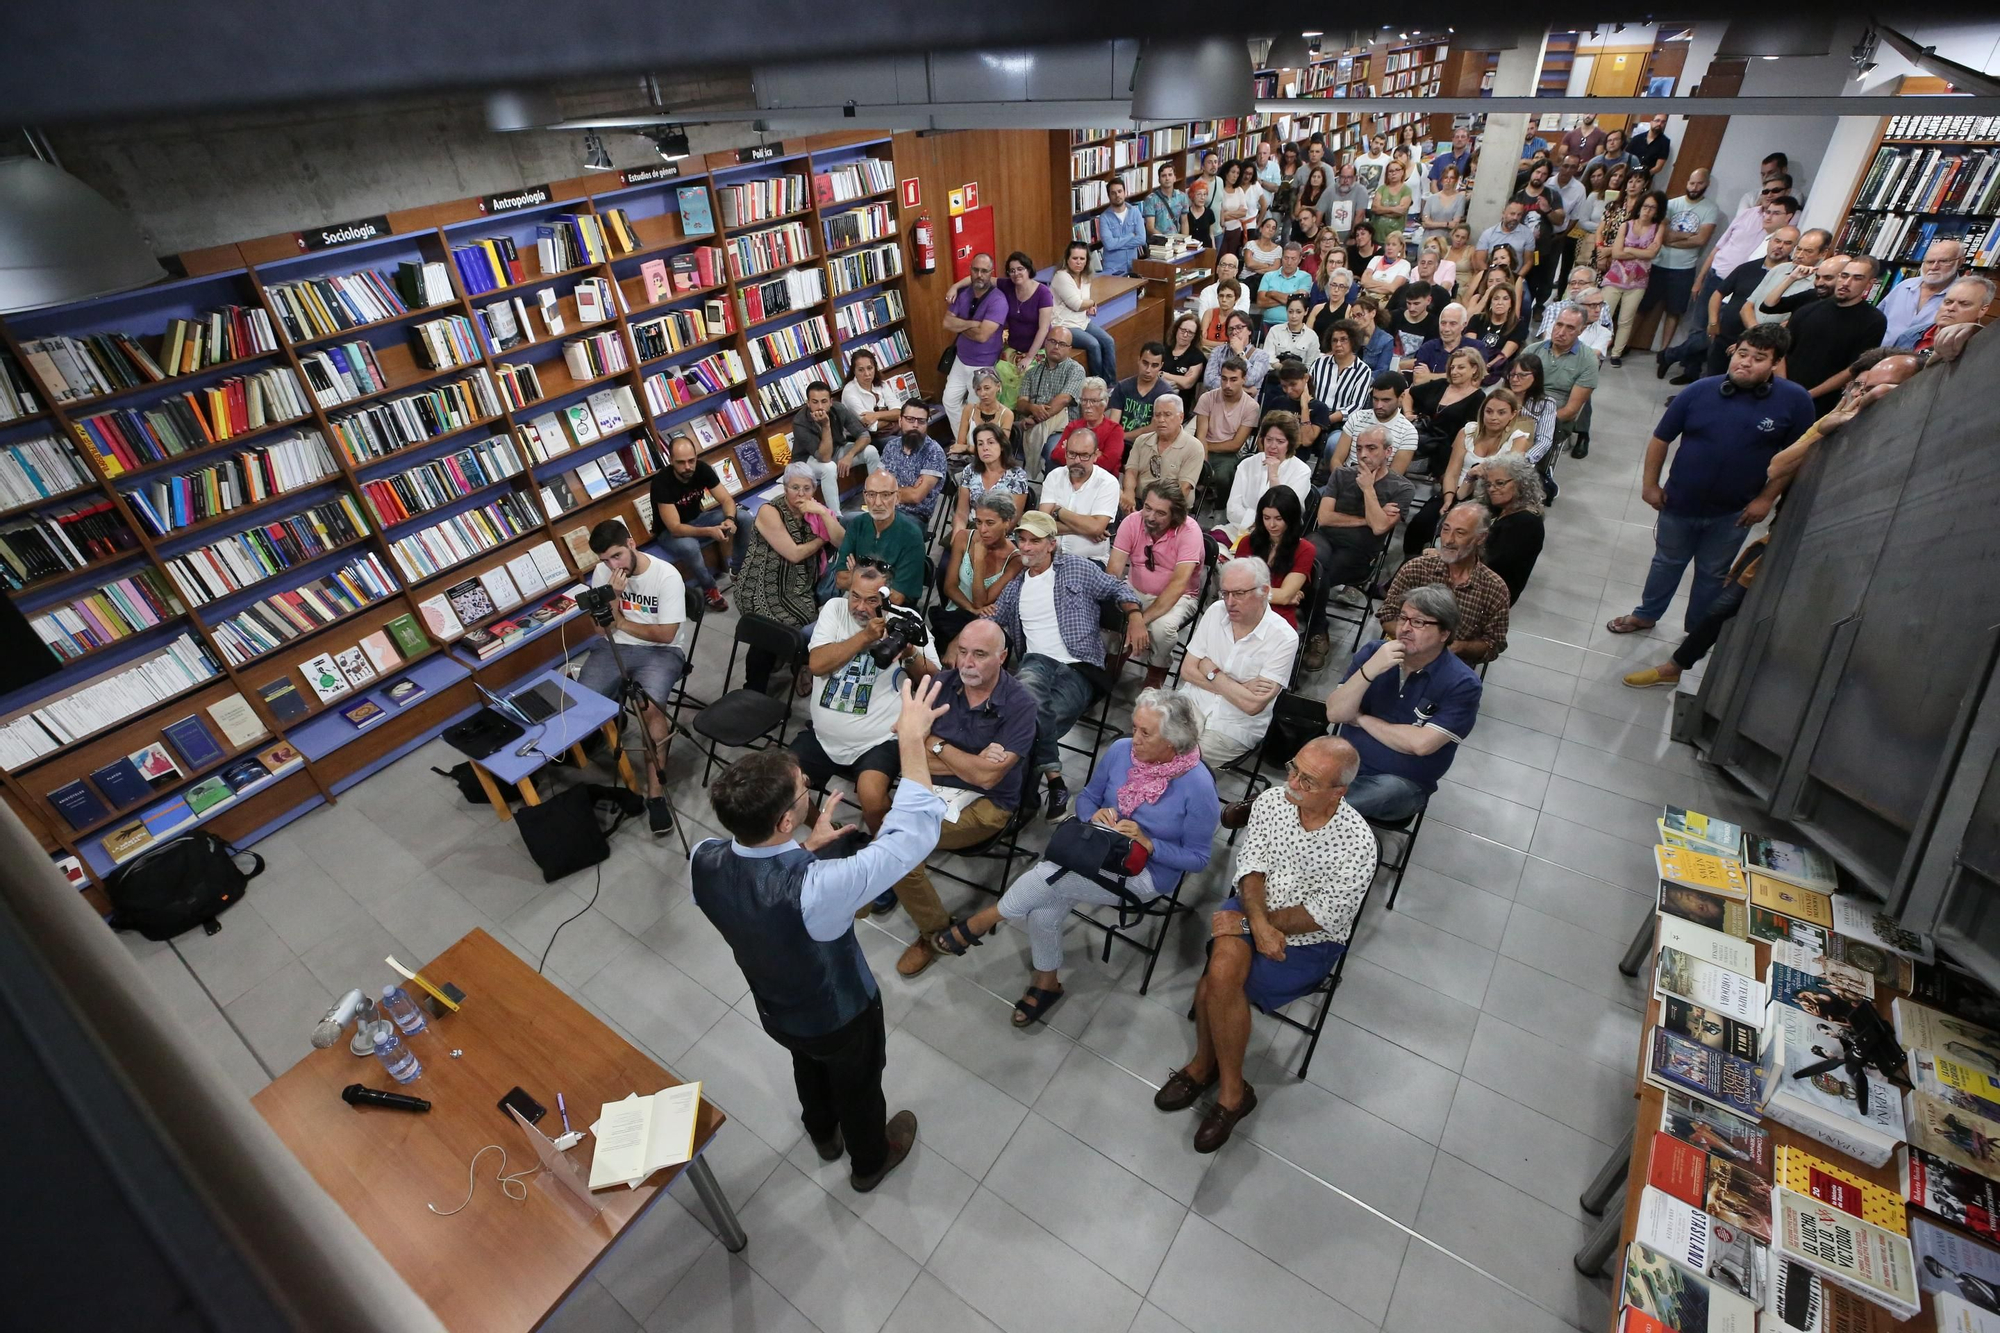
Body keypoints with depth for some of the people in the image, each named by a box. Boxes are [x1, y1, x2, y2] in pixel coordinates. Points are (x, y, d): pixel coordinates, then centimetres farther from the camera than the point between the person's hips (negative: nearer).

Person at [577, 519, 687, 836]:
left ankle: (655, 793, -24)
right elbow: (606, 630, -2)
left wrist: (622, 623, -8)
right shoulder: (602, 572, 0)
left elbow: (666, 634, -15)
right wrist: (614, 596, -18)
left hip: (660, 651, -5)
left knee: (650, 707, -32)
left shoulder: (667, 576, -15)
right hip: (614, 648, 5)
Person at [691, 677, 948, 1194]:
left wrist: (808, 847, -2)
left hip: (776, 1011, 5)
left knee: (809, 1066, 37)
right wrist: (912, 740, -35)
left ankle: (824, 1135, 68)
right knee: (858, 1087, 28)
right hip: (842, 1017, -5)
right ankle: (870, 1161, 60)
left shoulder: (704, 862, -28)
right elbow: (915, 832, -39)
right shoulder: (816, 889, -47)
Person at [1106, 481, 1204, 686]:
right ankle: (1114, 659, 7)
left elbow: (1178, 583, -31)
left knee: (1162, 626, -34)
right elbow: (1114, 570, -15)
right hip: (1135, 590, 4)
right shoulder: (1132, 521, -13)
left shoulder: (1189, 530, -23)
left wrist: (1143, 618, -40)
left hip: (1177, 597, -3)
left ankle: (1156, 674, -1)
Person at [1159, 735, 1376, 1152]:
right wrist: (1258, 924, -24)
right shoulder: (1272, 800, -12)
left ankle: (1204, 1064, 6)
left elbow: (1323, 916, -20)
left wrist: (1243, 920, -18)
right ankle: (1229, 1089, -2)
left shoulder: (1357, 844, -24)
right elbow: (1251, 865, -7)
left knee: (1218, 982, -22)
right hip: (1252, 910, 4)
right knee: (1222, 968, -25)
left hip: (1309, 940, -3)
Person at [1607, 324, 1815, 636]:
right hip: (1680, 502, 0)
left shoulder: (1795, 401, -13)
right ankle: (1645, 615, 39)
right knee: (1666, 562, 20)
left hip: (1734, 512, 0)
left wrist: (1766, 498, -9)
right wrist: (1650, 484, -4)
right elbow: (1660, 439, -4)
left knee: (1712, 574, 18)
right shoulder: (1700, 391, -12)